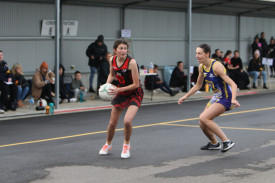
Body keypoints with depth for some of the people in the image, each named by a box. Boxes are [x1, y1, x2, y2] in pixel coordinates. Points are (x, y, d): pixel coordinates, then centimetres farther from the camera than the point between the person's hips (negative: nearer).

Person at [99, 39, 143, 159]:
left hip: (135, 94, -5)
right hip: (120, 92, 5)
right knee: (112, 123, 10)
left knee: (127, 121, -24)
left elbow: (136, 84, -22)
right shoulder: (112, 60, -7)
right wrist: (106, 85, -5)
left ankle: (126, 145, 4)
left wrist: (118, 90, -23)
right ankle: (108, 145, 38)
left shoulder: (131, 62, -25)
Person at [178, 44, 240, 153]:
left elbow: (233, 84, -27)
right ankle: (214, 144, 36)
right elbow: (198, 85, 19)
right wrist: (185, 97, 16)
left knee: (203, 118, -23)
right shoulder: (201, 67, 2)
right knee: (202, 124, 9)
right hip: (216, 97, 8)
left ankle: (227, 141, -18)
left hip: (226, 98, -8)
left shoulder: (216, 66, -23)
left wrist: (233, 99, -42)